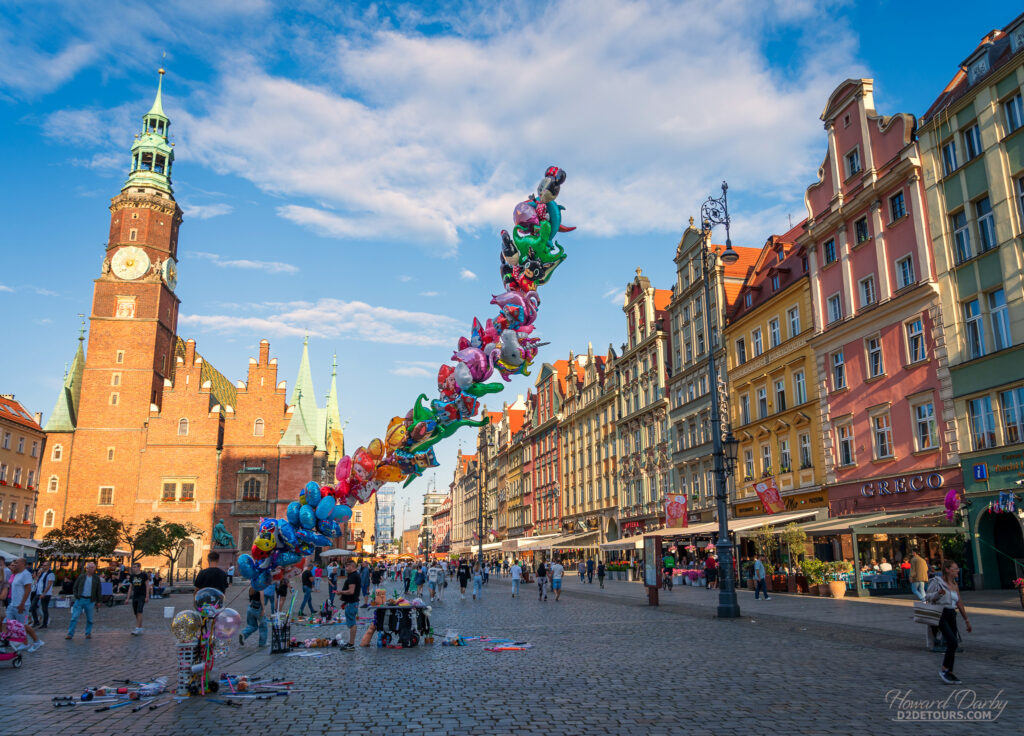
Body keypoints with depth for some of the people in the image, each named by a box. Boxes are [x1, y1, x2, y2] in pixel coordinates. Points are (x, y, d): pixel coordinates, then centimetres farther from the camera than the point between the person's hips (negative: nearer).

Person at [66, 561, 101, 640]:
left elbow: (98, 590, 9)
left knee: (89, 618, 6)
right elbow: (75, 587, 11)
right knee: (74, 617, -6)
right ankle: (70, 634, -1)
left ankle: (88, 633, 17)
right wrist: (76, 596, -4)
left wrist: (98, 601, 6)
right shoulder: (81, 577, 6)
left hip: (90, 601, 0)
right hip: (80, 600, 0)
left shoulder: (96, 578, 6)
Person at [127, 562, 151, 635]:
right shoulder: (132, 576, 10)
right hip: (134, 596, 6)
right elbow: (130, 587, 15)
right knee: (136, 613, 7)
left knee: (139, 612, -14)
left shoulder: (144, 575, -4)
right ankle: (141, 628, 17)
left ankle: (137, 629, -16)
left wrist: (147, 597, -10)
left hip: (142, 596, -6)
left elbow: (147, 586, -5)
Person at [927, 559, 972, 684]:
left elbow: (959, 603, 21)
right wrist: (938, 593, -22)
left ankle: (950, 673, 17)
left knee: (952, 645, 6)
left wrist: (966, 620, 23)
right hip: (940, 614, -7)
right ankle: (944, 670, -6)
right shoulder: (937, 581, -5)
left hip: (952, 615, 7)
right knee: (953, 642, -18)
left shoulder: (955, 585, 14)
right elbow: (927, 597, -4)